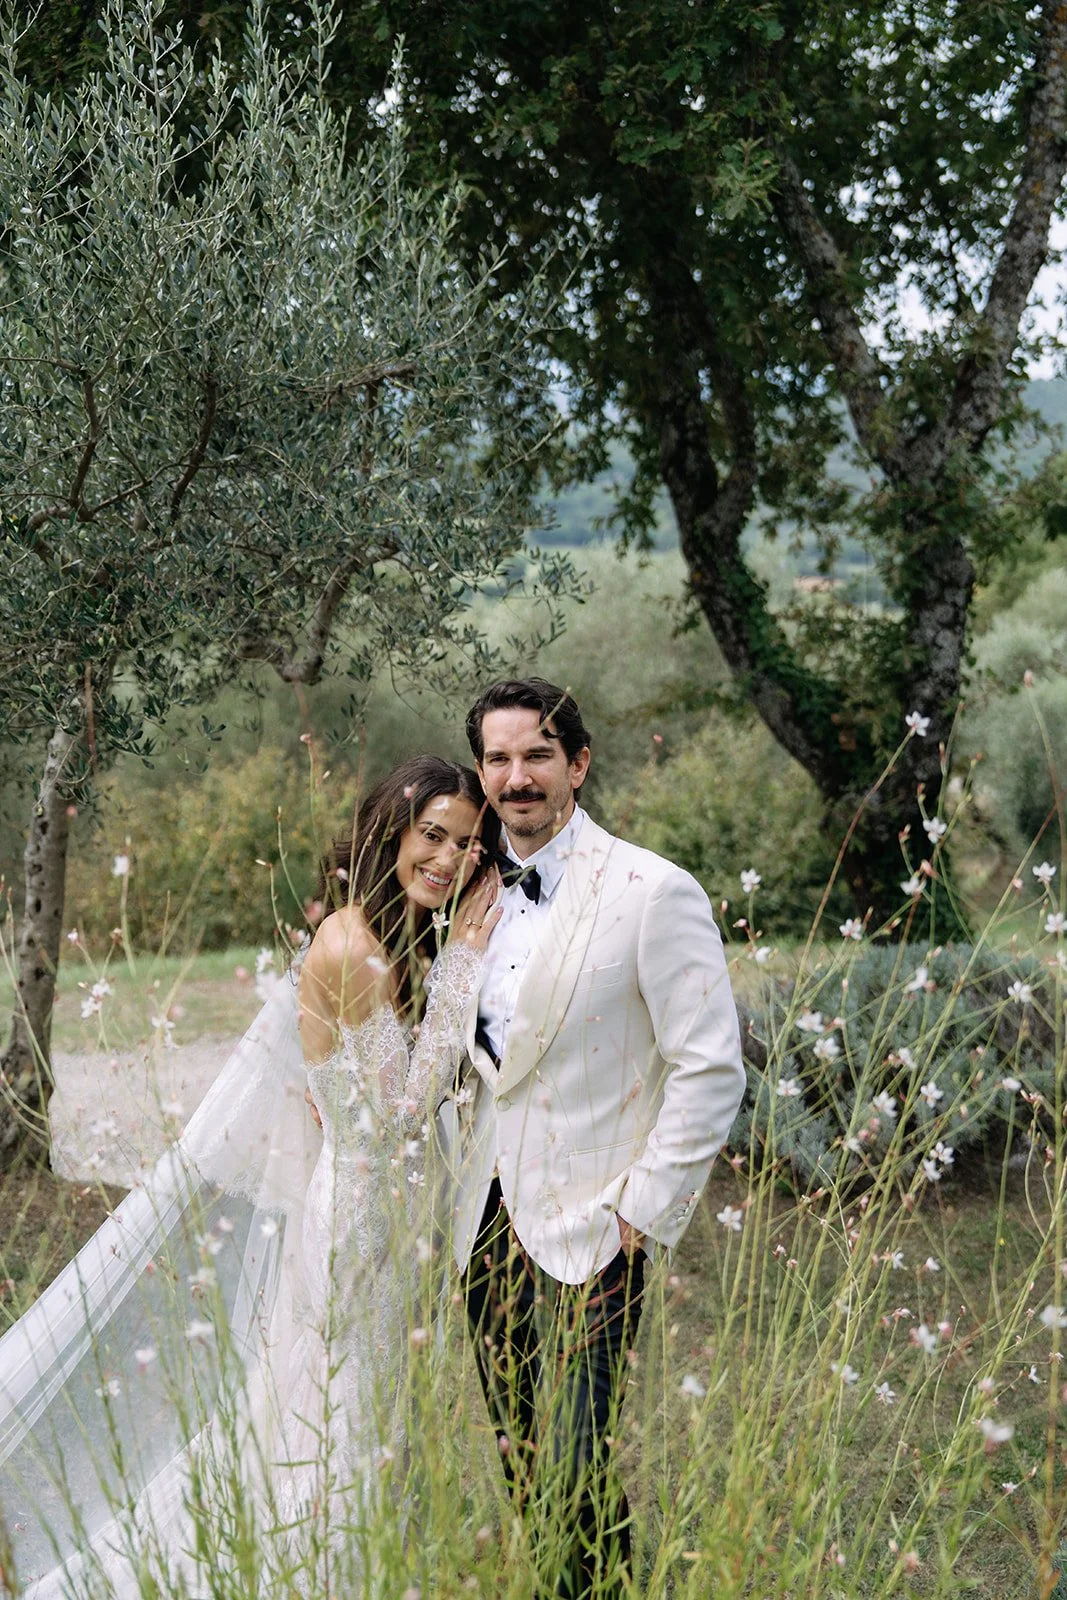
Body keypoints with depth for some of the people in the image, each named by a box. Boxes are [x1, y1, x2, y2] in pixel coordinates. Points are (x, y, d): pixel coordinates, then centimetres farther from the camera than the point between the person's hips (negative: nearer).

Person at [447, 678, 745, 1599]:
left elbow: (711, 1073, -12)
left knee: (574, 1480, -7)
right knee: (518, 1463, 14)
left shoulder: (654, 893, -11)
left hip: (588, 1234, -6)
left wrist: (641, 1218, -13)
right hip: (488, 1223, 6)